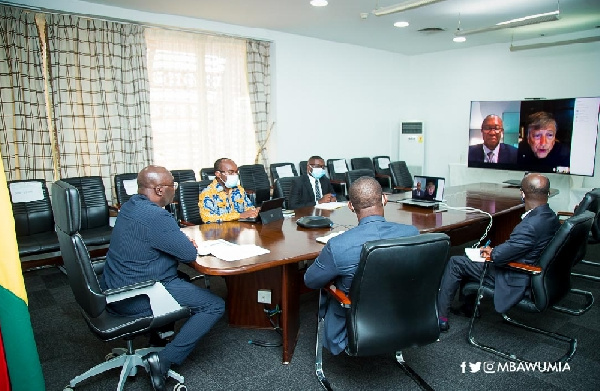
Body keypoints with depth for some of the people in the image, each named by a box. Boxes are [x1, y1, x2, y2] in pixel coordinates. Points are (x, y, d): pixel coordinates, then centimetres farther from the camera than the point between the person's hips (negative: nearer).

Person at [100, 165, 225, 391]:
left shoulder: (130, 205, 6)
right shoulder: (155, 217, -24)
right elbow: (190, 254, -19)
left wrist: (182, 242, 1)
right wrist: (189, 246, 4)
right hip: (135, 300, -10)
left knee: (178, 278, 32)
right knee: (215, 305, -6)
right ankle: (164, 360, -6)